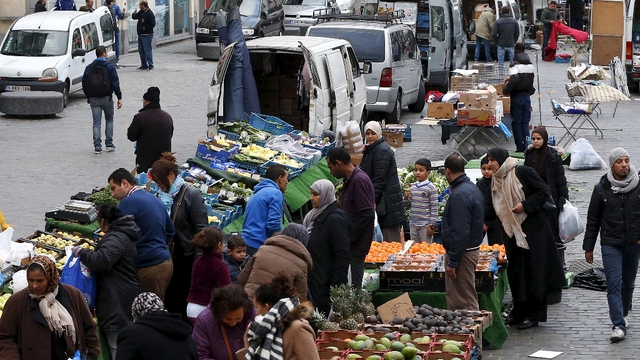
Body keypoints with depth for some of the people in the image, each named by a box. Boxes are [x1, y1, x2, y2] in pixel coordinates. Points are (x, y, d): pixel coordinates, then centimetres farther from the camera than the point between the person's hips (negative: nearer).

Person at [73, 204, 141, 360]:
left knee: (117, 348, -9)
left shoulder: (115, 239, -18)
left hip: (117, 303, -11)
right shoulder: (126, 235, 17)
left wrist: (81, 252, -16)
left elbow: (101, 261, -31)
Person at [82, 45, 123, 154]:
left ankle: (97, 146, -3)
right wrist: (119, 97, -4)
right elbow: (115, 83, -9)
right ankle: (109, 144, 11)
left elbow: (84, 83, 8)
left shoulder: (89, 68, 4)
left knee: (96, 122, 3)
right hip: (107, 98, -2)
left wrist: (88, 96, 21)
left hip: (93, 99, 2)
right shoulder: (110, 67, -6)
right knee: (109, 120, 15)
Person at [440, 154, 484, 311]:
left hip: (462, 252, -10)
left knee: (464, 302, -5)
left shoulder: (459, 195, -20)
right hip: (473, 249, 10)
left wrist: (453, 262, -20)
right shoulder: (473, 188, 12)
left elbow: (460, 232, -24)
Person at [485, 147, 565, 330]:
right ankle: (520, 311, 17)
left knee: (533, 270, -3)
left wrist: (526, 205, -19)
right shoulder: (496, 181, 10)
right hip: (512, 231, 7)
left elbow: (543, 191, -12)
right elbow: (492, 209, 12)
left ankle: (533, 314, 2)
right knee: (515, 271, 7)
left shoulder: (522, 173, -11)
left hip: (532, 230, -7)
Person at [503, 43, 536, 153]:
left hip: (517, 97, -6)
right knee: (525, 123, 10)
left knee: (517, 123, 3)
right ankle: (527, 147, 8)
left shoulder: (515, 65, -14)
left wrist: (506, 90, -14)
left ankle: (520, 147, 3)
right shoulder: (531, 65, 7)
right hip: (527, 96, 6)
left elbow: (514, 80, -28)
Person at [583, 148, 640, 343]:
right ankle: (619, 325, -12)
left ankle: (622, 316, 35)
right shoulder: (601, 189, -2)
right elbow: (593, 220, 4)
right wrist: (588, 247, 5)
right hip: (610, 244, -1)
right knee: (614, 285, -9)